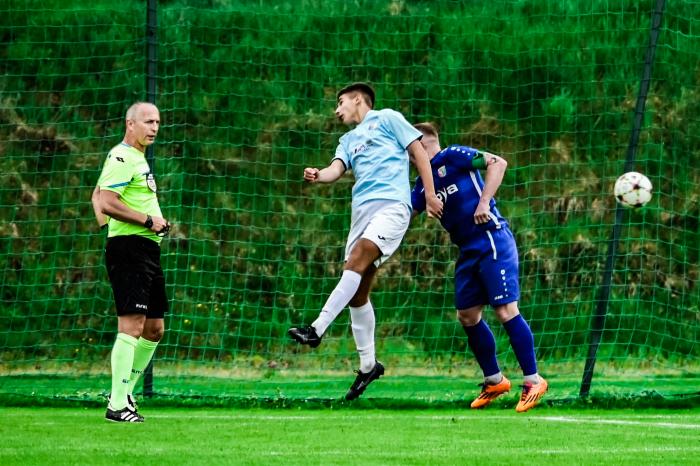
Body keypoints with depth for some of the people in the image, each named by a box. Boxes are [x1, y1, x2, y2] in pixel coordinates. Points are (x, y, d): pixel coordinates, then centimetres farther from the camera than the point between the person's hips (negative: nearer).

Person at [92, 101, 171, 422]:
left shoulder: (138, 158, 21)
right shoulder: (122, 158, -11)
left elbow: (97, 196, 31)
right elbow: (106, 202, -22)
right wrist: (148, 221, -17)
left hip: (148, 251, 10)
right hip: (129, 248, -10)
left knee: (155, 329, 13)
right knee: (132, 326, -14)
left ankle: (125, 392, 22)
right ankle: (118, 405, -15)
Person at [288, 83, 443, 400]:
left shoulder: (387, 119, 10)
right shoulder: (349, 140, 27)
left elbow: (419, 152, 6)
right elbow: (337, 169, 9)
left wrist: (430, 194, -3)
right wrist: (318, 176, -15)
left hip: (391, 204, -8)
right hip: (361, 209, 8)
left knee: (358, 258, -28)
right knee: (357, 291, 2)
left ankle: (317, 330, -38)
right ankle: (367, 365, 10)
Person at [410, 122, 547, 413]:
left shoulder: (453, 157, -5)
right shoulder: (423, 183, 17)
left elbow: (497, 163, -15)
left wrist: (484, 201, -20)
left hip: (492, 240, -9)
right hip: (468, 250, 9)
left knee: (505, 311, -12)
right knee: (467, 316, 9)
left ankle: (533, 380, -7)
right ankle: (494, 380, 21)